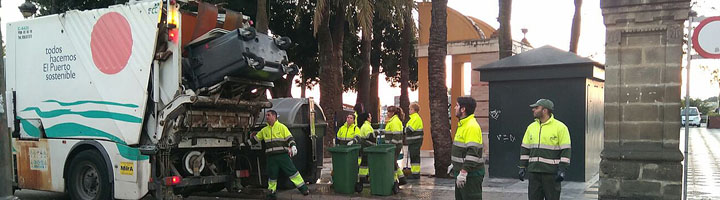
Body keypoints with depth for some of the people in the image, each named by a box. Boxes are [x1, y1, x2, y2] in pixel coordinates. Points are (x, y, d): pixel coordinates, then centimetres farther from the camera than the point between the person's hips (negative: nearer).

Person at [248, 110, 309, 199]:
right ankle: (272, 193, 20)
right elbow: (255, 140, 25)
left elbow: (290, 138, -4)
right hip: (271, 157, 4)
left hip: (283, 155, -4)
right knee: (272, 175, 7)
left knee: (292, 171, -5)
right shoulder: (264, 130, 14)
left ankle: (304, 189, 2)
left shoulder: (282, 127, 0)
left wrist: (293, 147, -17)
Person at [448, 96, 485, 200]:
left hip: (471, 174, -11)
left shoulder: (472, 126, -19)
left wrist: (463, 172, -27)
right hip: (462, 172, 11)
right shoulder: (463, 125, 15)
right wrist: (454, 165, 24)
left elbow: (473, 153, -25)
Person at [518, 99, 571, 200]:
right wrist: (522, 167, 9)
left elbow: (566, 150, -7)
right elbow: (525, 148, 14)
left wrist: (562, 170, -13)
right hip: (534, 172, 5)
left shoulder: (560, 127, -5)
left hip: (551, 172, -5)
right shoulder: (531, 127, 12)